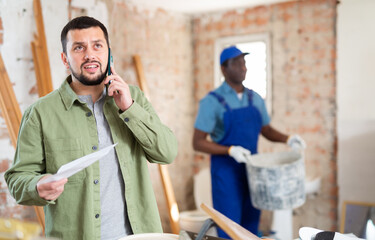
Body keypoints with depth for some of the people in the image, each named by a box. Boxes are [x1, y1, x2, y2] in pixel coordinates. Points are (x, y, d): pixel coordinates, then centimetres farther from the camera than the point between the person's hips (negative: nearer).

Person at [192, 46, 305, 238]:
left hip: (252, 171, 6)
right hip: (226, 172, -5)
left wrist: (287, 139, -5)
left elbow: (267, 131, 16)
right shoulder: (212, 101, -11)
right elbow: (198, 143, -13)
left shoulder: (255, 99, 6)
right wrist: (231, 150, -25)